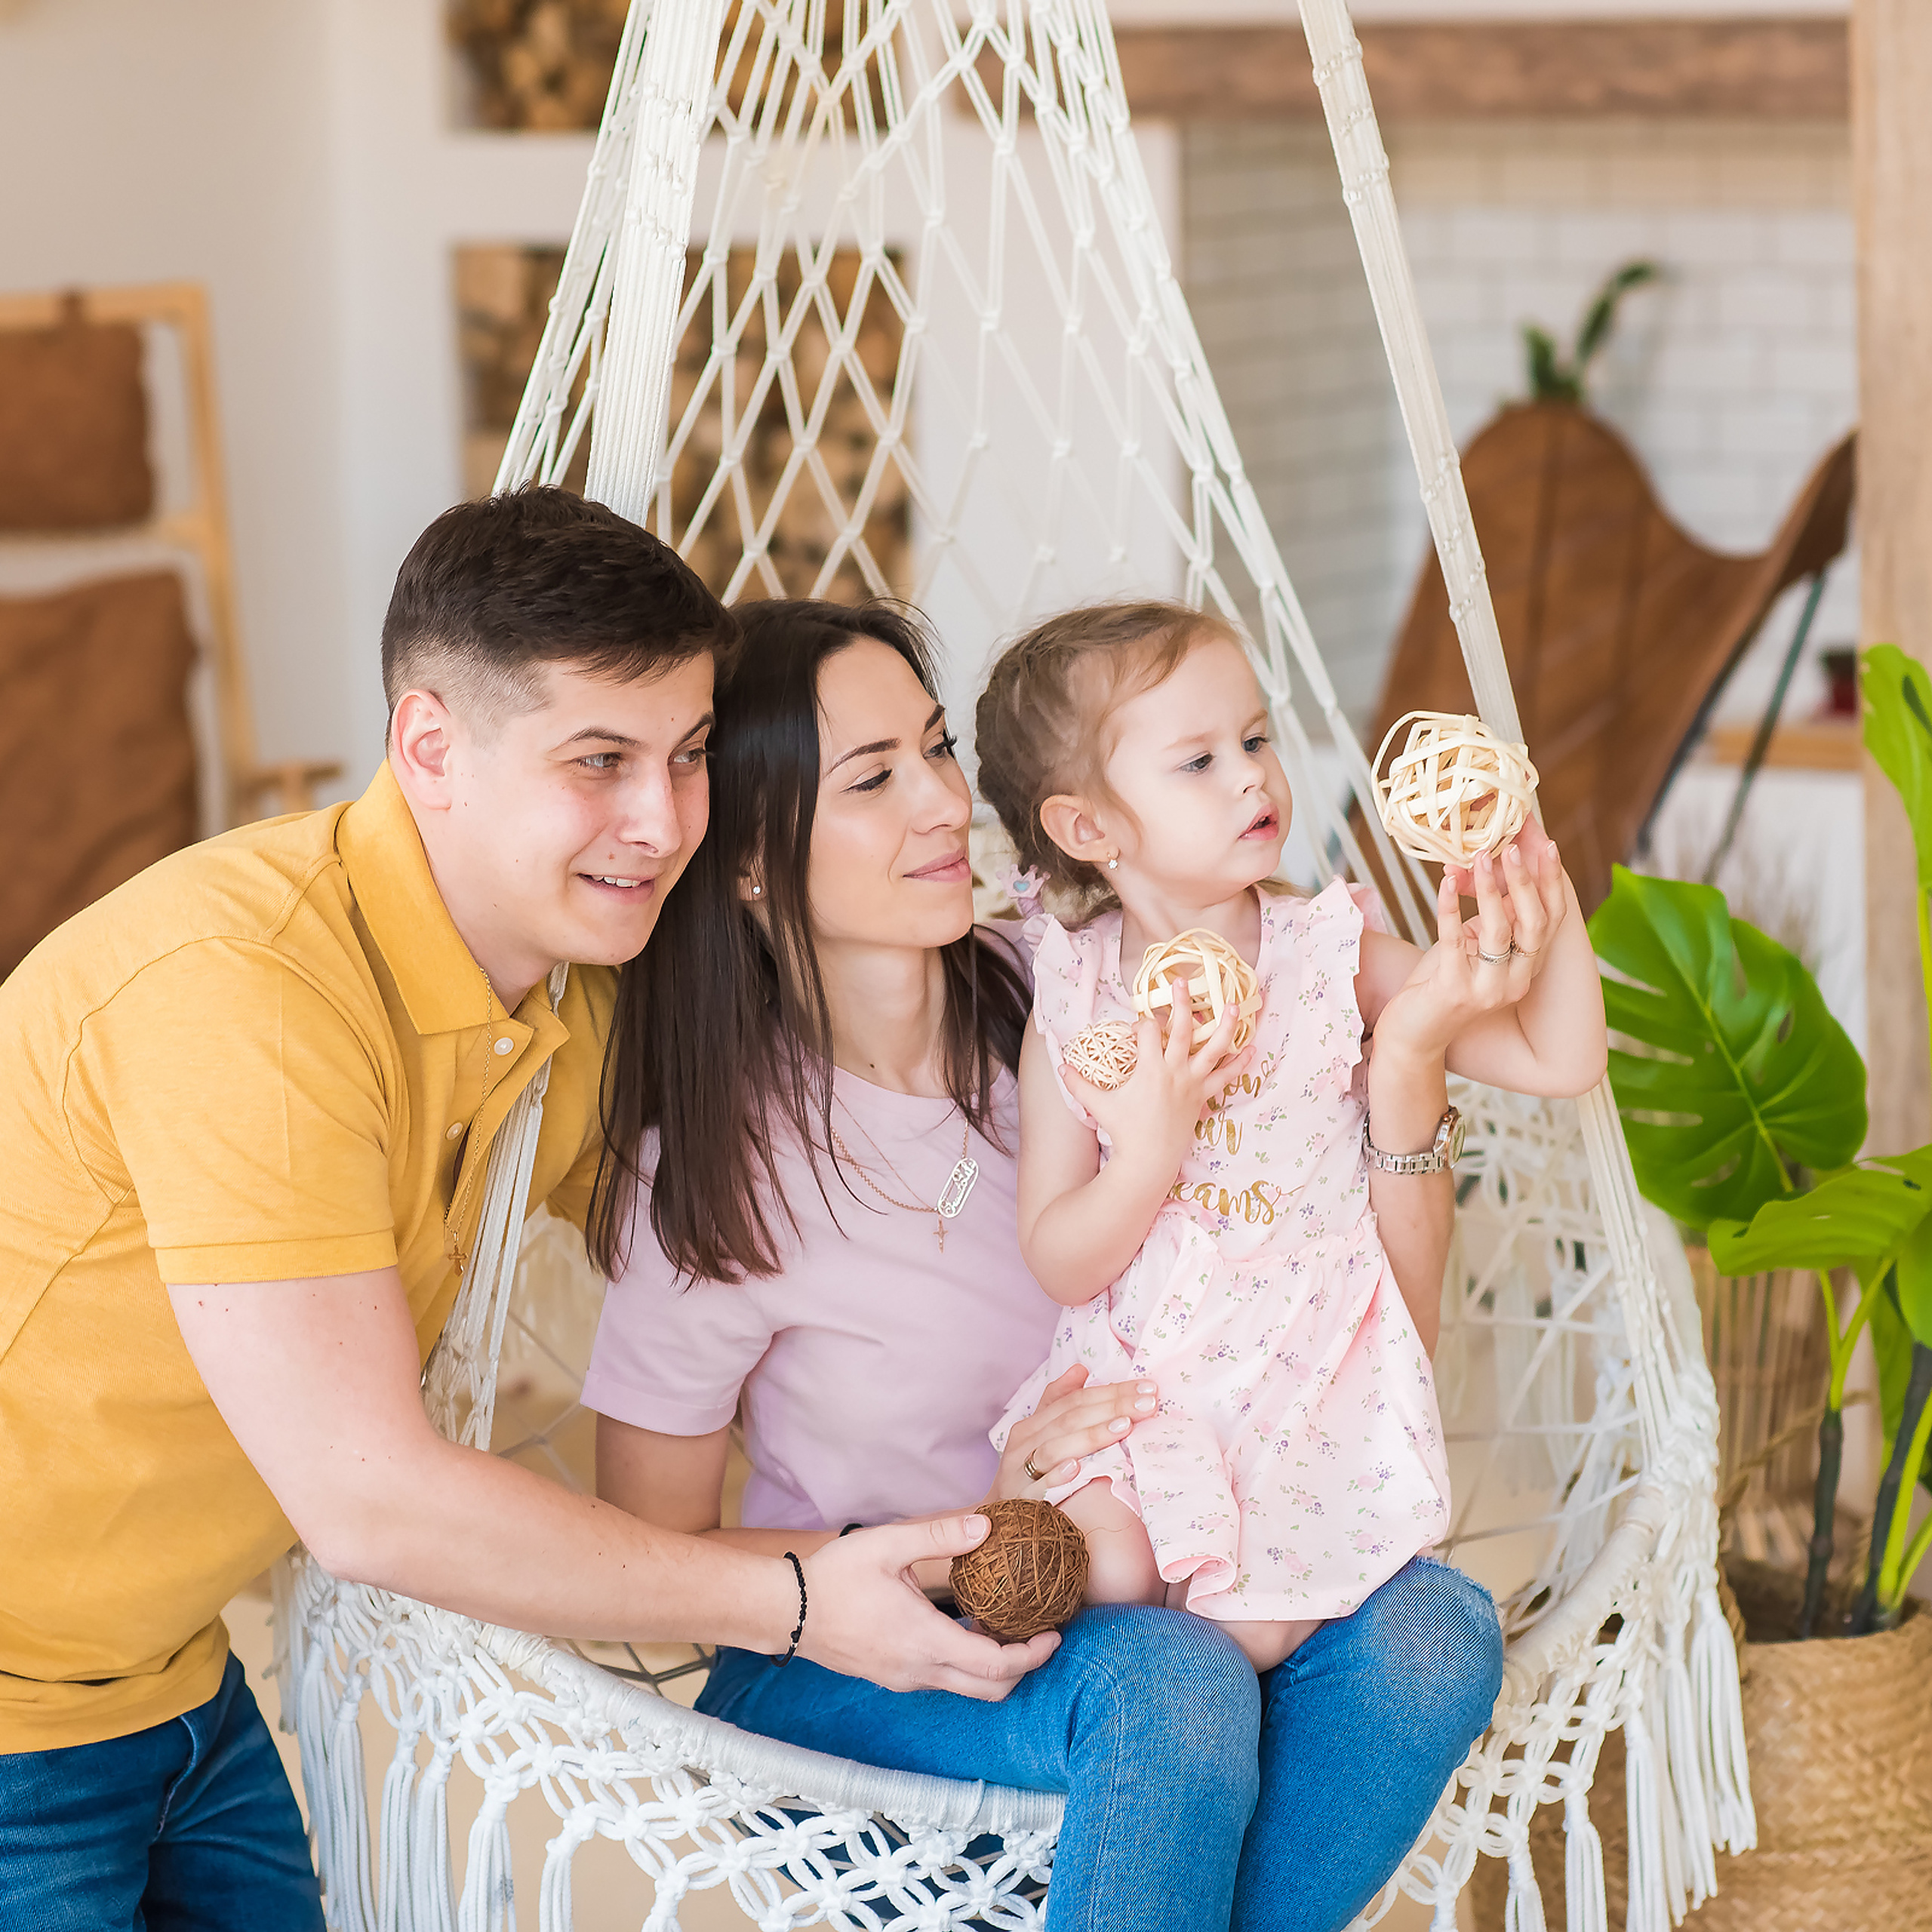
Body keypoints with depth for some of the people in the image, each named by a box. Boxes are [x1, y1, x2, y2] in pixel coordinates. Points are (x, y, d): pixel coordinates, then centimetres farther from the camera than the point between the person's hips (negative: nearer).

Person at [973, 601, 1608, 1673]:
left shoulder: (1335, 956, -4)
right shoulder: (1073, 1003, -5)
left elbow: (1561, 1061, -6)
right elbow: (1059, 1264, -6)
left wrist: (1555, 908, -22)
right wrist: (1149, 1150, -23)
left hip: (1316, 1387, 0)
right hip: (1140, 1383, 0)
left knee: (1249, 1634, -14)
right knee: (1103, 1564, -23)